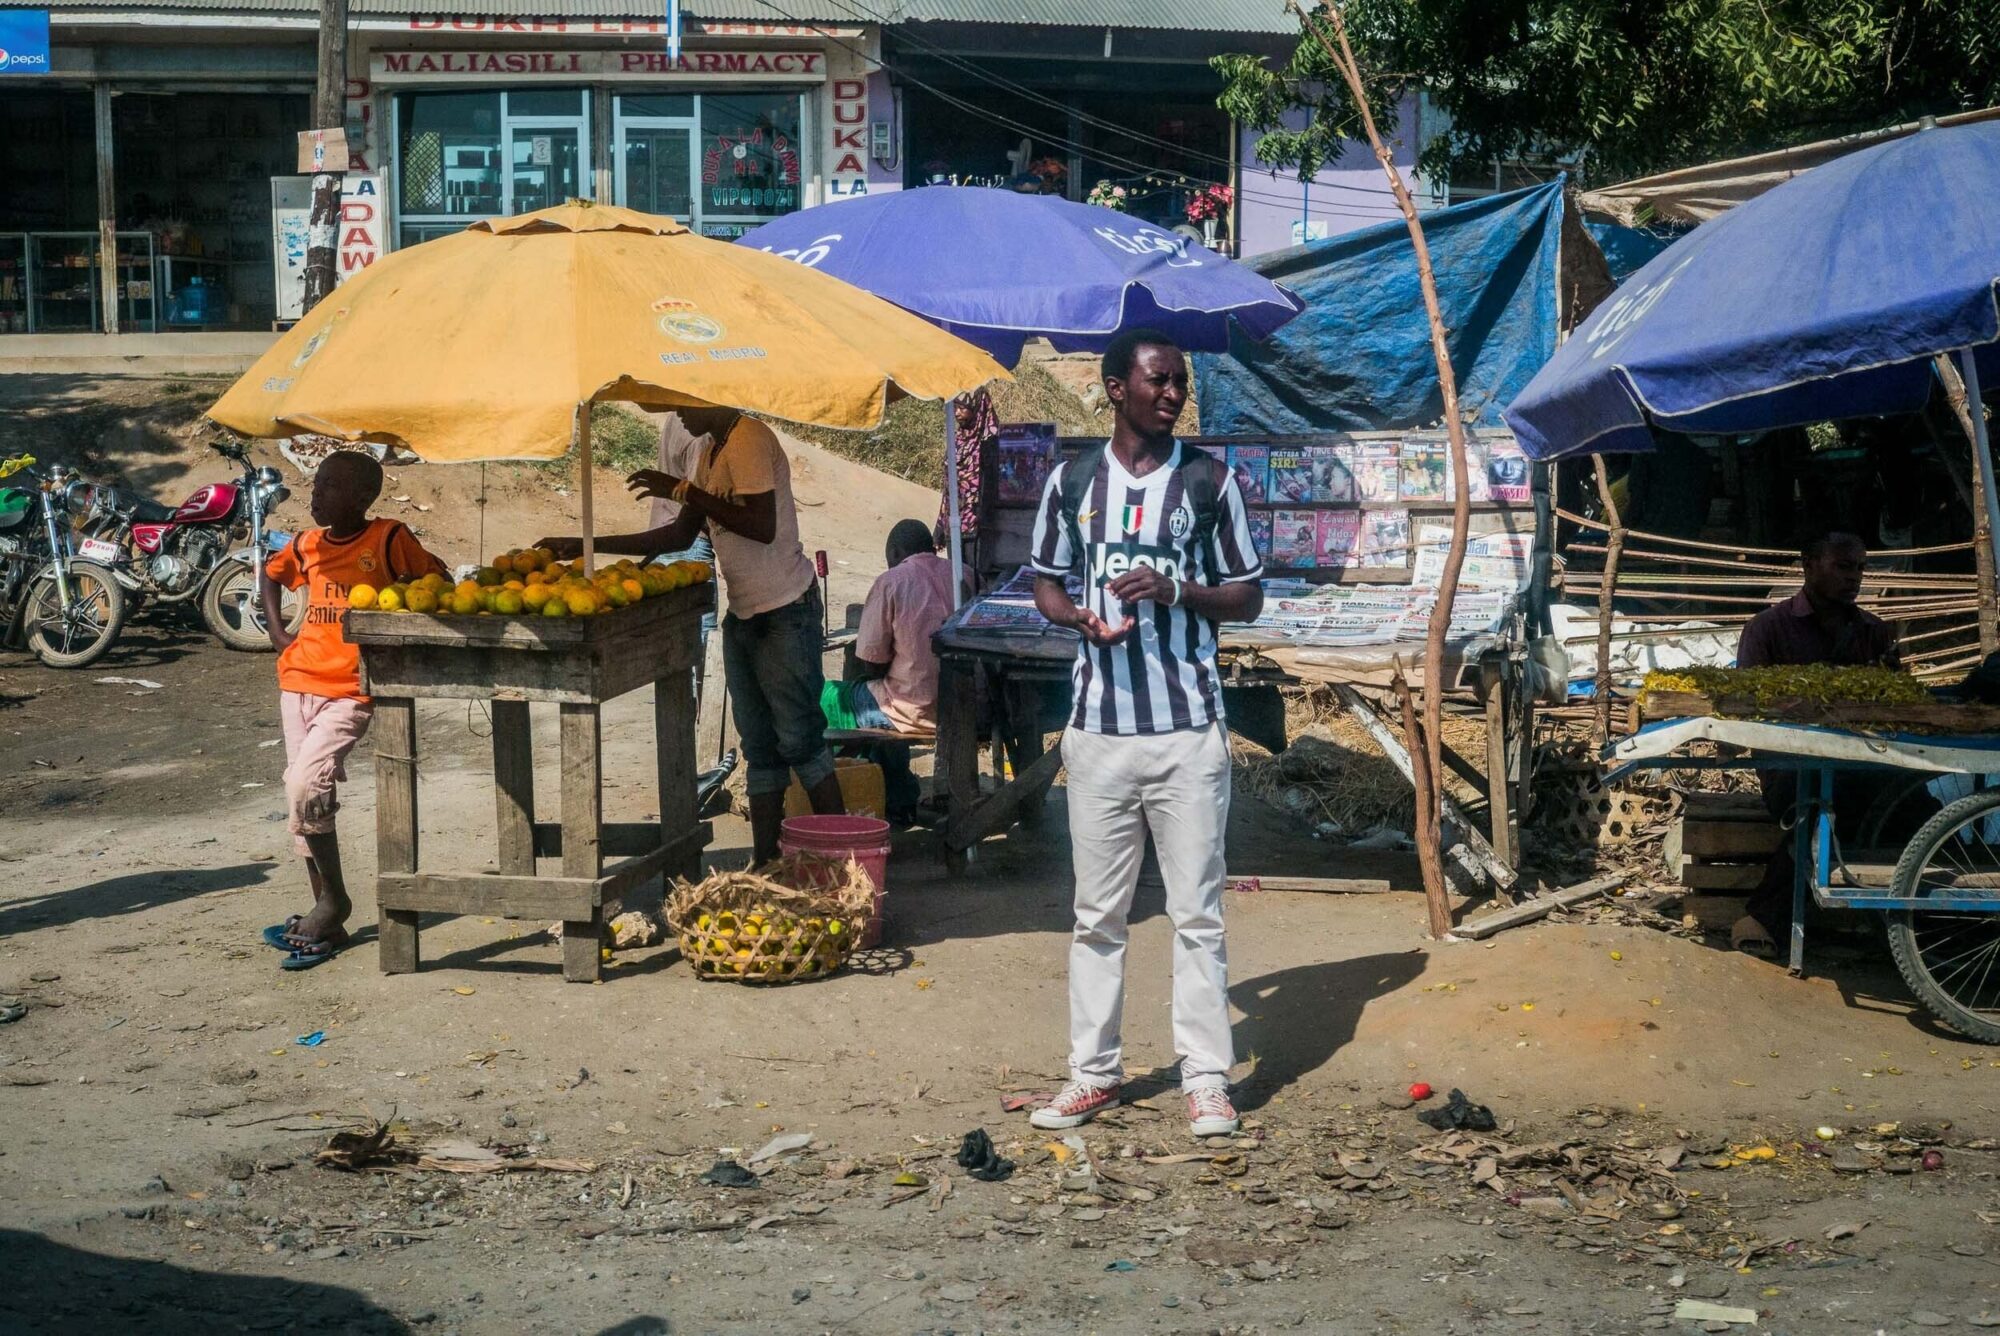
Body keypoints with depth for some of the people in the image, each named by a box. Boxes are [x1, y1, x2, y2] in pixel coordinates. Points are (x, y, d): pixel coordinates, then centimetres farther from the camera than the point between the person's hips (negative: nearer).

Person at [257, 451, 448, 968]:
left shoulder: (389, 539, -6)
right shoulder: (307, 545, 10)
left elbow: (437, 580, 2)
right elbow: (269, 575, 28)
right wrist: (276, 630, 14)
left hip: (351, 691, -6)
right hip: (299, 682, 6)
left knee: (306, 788, -20)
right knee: (303, 796, 7)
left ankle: (334, 897, -2)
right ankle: (327, 920, 16)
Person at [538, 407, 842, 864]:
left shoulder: (750, 439, -16)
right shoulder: (710, 451, 13)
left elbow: (762, 527, -27)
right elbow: (681, 535, 17)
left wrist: (684, 491, -22)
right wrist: (588, 545, 15)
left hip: (785, 614, -9)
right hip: (742, 615, 10)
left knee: (800, 739, -6)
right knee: (759, 745, 10)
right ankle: (765, 861, 13)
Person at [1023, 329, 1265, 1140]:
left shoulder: (1208, 483, 1)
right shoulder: (1072, 482, 6)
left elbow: (1248, 597, 5)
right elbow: (1046, 584, 14)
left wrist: (1175, 590, -13)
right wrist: (1081, 618, -8)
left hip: (1188, 729, -2)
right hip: (1099, 729, 2)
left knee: (1197, 911, 1)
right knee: (1097, 912, 8)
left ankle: (1207, 1078, 8)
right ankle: (1094, 1073, 17)